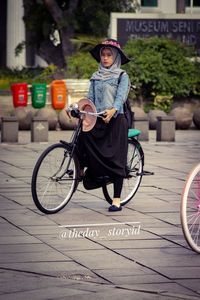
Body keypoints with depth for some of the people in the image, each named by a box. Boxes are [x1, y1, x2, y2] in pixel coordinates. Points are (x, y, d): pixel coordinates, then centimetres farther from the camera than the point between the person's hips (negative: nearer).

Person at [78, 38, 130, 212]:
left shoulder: (122, 76, 1)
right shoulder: (96, 77, 17)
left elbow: (120, 97, -13)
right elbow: (90, 98, 11)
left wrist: (112, 111, -33)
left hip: (115, 120, -5)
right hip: (97, 120, 5)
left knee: (115, 159, -6)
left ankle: (116, 200, -5)